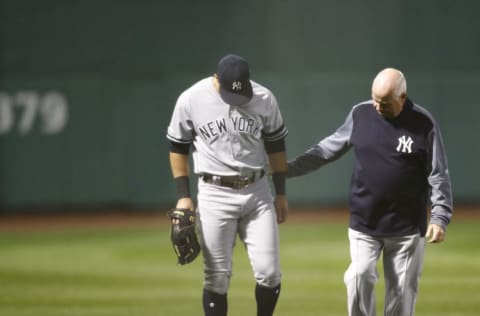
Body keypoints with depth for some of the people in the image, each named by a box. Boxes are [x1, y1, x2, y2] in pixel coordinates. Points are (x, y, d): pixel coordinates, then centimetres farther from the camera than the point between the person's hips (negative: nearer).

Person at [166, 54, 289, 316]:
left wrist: (281, 193, 9)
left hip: (257, 193, 2)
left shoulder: (264, 99, -4)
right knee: (217, 277, -2)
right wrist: (183, 195, 0)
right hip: (214, 194, -2)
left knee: (269, 273, -2)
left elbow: (275, 145, 9)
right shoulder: (191, 100, -8)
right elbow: (178, 148, 4)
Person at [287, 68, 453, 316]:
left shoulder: (424, 124, -6)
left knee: (402, 290, 3)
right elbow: (329, 149, 13)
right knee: (359, 276, -15)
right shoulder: (360, 114, 2)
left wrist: (439, 218, -13)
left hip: (407, 229, -2)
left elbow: (438, 176, -4)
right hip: (363, 224, 2)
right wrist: (290, 168, 9)